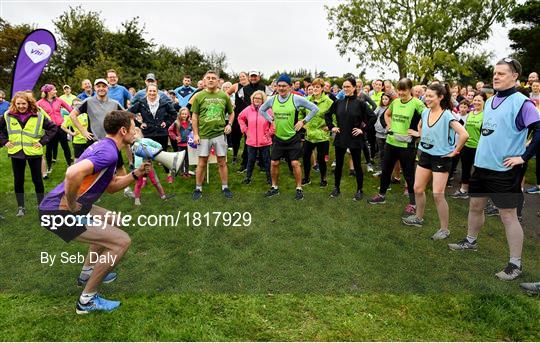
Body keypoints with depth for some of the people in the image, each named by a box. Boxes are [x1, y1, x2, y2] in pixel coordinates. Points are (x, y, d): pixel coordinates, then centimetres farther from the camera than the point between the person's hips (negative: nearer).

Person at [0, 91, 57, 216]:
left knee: (37, 180, 6)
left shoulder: (38, 116, -6)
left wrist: (43, 141, -5)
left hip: (34, 152, -2)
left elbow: (53, 127, 0)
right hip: (16, 153, 2)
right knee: (18, 181, 9)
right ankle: (21, 207, 20)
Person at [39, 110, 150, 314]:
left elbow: (109, 187, 21)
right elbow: (73, 173, -37)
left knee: (111, 221, 28)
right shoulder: (109, 152, -19)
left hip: (70, 207, 11)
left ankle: (87, 273, 38)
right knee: (121, 241, -12)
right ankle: (87, 300, 2)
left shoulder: (104, 147, 14)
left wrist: (136, 174, 9)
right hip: (58, 212, -11)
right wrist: (71, 205, -21)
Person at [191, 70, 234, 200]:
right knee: (202, 162, 5)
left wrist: (229, 124, -2)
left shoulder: (224, 96, 3)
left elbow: (231, 113, 16)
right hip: (203, 134, -1)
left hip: (220, 133, 1)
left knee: (222, 162, 8)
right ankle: (198, 189, 17)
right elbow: (194, 116, 2)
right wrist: (195, 134, -3)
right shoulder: (199, 96, 0)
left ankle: (225, 187, 20)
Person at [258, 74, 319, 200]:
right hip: (278, 138, 4)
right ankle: (274, 187, 24)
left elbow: (315, 108, -6)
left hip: (293, 137, -3)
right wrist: (271, 120, 6)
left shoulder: (296, 99, -12)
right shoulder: (272, 99, -1)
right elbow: (261, 110, 17)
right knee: (274, 163, 7)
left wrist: (303, 121, -7)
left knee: (295, 163, -4)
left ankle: (299, 189, 12)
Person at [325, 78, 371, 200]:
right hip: (340, 138, 4)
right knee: (338, 164, 12)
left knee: (357, 165, 6)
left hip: (355, 139, -3)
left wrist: (363, 129, -10)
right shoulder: (338, 102, 4)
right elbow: (327, 114, 17)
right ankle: (337, 188, 27)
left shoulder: (360, 103, -7)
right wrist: (331, 127, 7)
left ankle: (359, 190, 20)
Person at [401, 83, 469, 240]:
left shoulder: (447, 115, -19)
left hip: (441, 158, -7)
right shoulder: (425, 112, 2)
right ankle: (418, 218, 33)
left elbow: (464, 134, -27)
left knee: (438, 194, -7)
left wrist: (455, 151, -18)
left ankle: (444, 229, 8)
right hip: (425, 155, 7)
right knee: (418, 189, 12)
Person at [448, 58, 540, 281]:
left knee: (508, 215, -1)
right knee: (475, 205, 19)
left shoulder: (521, 103, -13)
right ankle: (470, 241, 40)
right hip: (482, 165, 8)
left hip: (505, 169, -8)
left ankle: (515, 264, 10)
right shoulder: (489, 101, 11)